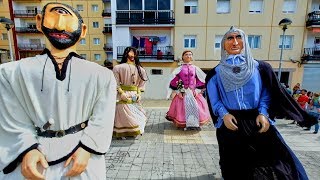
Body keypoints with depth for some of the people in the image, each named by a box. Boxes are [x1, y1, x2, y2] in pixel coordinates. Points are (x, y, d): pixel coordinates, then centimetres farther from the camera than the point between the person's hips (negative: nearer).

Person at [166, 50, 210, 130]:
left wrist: (197, 90, -2)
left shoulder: (195, 68, 6)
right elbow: (174, 82, 0)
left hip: (194, 92, 2)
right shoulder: (179, 69, 1)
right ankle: (183, 124, 14)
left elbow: (201, 81, 8)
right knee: (183, 108, -1)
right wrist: (178, 91, -7)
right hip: (182, 93, -1)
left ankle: (195, 123, 17)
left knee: (196, 107, 0)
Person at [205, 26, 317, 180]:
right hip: (230, 124, 0)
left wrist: (263, 113, -10)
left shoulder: (259, 68, 4)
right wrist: (224, 114, -13)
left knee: (274, 164, -2)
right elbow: (214, 100, 2)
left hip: (257, 122, 1)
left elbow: (267, 93, 4)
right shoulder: (216, 73, 2)